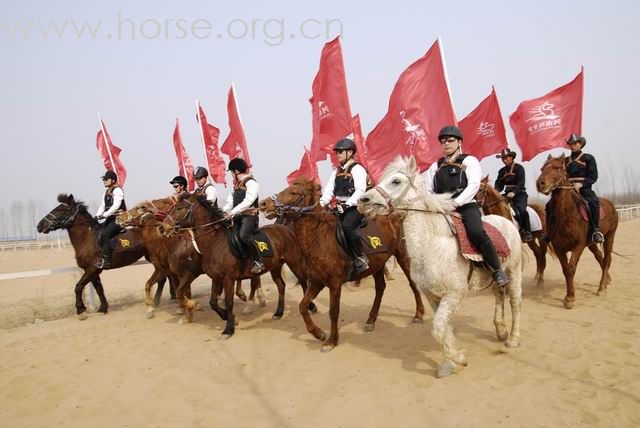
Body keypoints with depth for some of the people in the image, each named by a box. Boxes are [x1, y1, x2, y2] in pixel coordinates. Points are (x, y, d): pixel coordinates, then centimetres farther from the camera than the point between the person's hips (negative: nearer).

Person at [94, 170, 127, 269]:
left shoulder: (117, 190, -9)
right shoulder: (106, 192, 17)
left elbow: (115, 206, -20)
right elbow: (102, 206, 14)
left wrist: (104, 215, -24)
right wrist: (97, 216, -2)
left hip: (119, 218, -9)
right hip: (110, 218, 9)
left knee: (105, 235, -24)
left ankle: (106, 260, -23)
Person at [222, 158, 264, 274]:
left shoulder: (251, 183, -8)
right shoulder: (237, 185, 18)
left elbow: (247, 201, -20)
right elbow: (230, 202, 17)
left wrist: (232, 212, -23)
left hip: (249, 216, -9)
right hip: (238, 217, 9)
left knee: (244, 235, -32)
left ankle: (258, 262, -24)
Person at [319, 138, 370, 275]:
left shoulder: (357, 169, -7)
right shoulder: (336, 172, 16)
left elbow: (360, 191, -19)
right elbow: (329, 190, 11)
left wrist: (347, 204, -27)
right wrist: (321, 203, -7)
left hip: (355, 207, -8)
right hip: (341, 208, 8)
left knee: (347, 226, -30)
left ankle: (362, 257, -20)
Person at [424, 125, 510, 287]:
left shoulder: (469, 161, 8)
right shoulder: (436, 166, 20)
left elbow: (474, 185, -7)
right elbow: (427, 189, 14)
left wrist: (455, 202, -19)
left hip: (466, 207, -4)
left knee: (476, 232, -31)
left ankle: (497, 270, -12)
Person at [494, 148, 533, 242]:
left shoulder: (519, 168, -2)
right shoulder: (502, 171, 14)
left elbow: (521, 183, -14)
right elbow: (499, 185, 9)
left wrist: (514, 192, -30)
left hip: (519, 194, -5)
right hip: (508, 194, 5)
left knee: (522, 210, -28)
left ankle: (527, 232, -12)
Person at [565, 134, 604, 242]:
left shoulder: (588, 158, 6)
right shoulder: (566, 160, 17)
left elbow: (593, 177, -1)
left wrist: (581, 184, -18)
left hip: (585, 189, -4)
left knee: (593, 203, -34)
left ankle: (596, 230, -23)